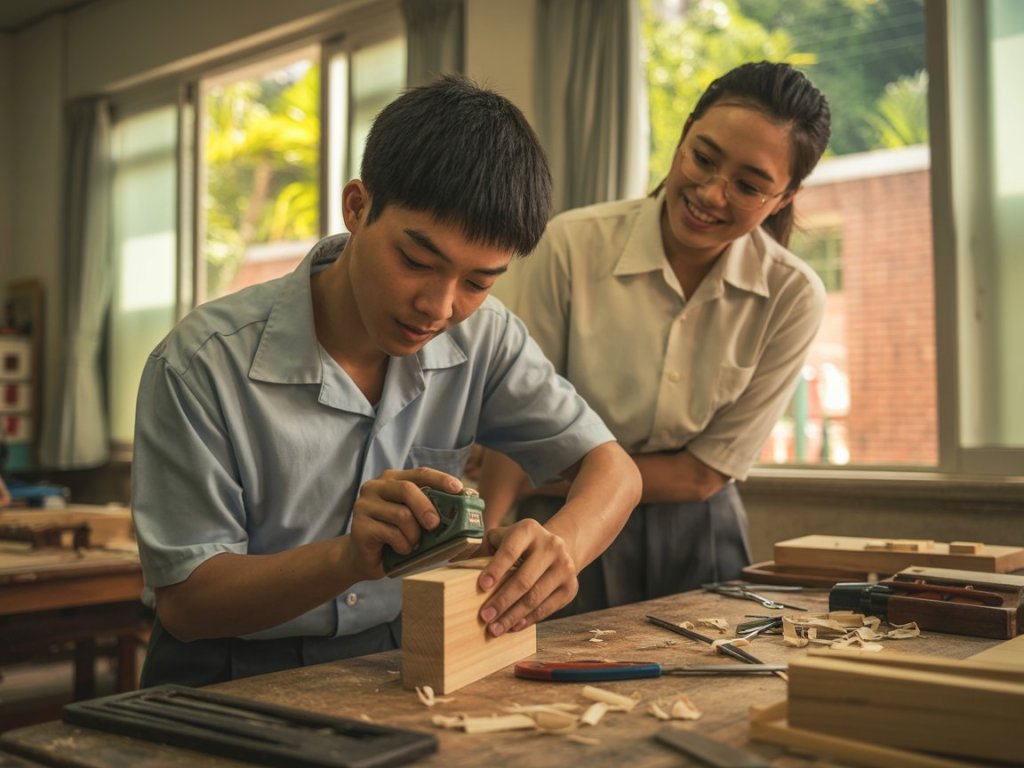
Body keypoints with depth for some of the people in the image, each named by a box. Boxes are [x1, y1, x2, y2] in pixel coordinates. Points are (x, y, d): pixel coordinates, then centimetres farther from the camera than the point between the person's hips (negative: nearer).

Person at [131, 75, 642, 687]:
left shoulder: (481, 335, -5)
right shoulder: (203, 362, -18)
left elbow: (612, 467, -1)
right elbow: (183, 602, -14)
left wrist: (561, 546, -25)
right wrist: (347, 557, -32)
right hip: (235, 682, -3)